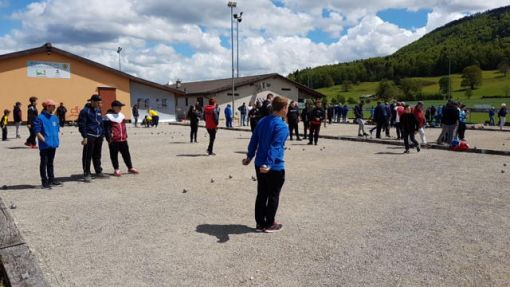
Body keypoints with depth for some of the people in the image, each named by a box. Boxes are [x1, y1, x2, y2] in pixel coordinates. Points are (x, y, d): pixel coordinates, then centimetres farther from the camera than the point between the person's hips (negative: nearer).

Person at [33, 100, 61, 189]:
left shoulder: (55, 118, 11)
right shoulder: (40, 118, -11)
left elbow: (58, 129, 19)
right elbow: (37, 131, -14)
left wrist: (56, 139, 11)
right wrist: (44, 140, -16)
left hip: (53, 144, 7)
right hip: (45, 145, -7)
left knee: (50, 163, 16)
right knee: (44, 163, 1)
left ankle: (51, 179, 24)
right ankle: (44, 181, 6)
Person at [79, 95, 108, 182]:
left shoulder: (98, 110, 15)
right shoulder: (85, 111, -8)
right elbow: (82, 125, -11)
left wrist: (102, 135, 17)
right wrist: (84, 137, -15)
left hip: (99, 136, 7)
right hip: (90, 136, -7)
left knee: (97, 155, 15)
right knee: (87, 156, -3)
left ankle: (98, 172, 24)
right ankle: (87, 174, 4)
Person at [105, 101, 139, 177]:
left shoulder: (121, 115, 16)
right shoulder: (108, 116, -6)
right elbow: (106, 128, -8)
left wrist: (126, 136, 20)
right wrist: (109, 139, -13)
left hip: (123, 139, 6)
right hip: (114, 140, -6)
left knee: (126, 153, 11)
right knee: (114, 155, 4)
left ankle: (130, 168, 21)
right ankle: (116, 169, 14)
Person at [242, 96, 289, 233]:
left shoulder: (262, 121, 7)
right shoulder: (282, 126, -16)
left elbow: (254, 141, 12)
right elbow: (275, 147, -27)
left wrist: (249, 157, 20)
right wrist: (269, 164, -33)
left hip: (259, 165, 7)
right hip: (275, 167, -7)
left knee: (261, 195, 14)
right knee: (273, 196, 8)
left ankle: (260, 223, 22)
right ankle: (269, 224, 19)